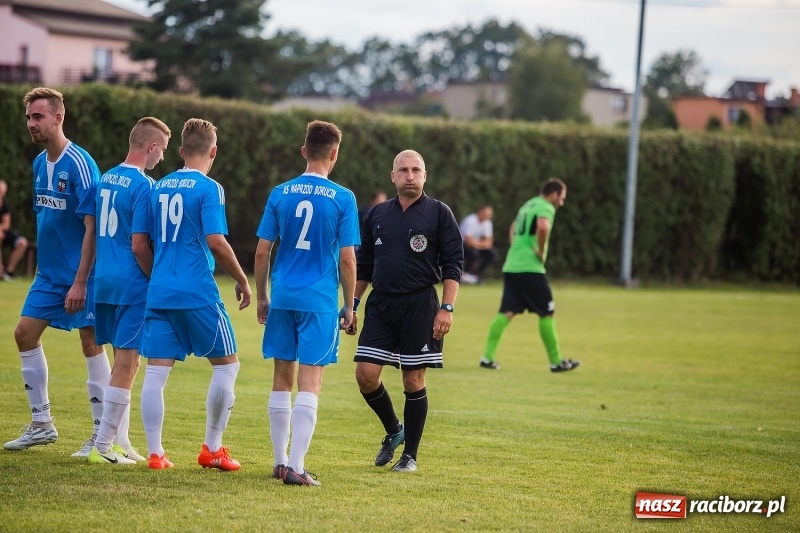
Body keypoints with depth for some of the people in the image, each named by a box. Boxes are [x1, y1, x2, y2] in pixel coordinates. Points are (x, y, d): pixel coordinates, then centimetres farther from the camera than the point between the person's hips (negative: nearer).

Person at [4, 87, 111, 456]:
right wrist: (43, 264, 14)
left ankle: (103, 435, 4)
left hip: (80, 274, -9)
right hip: (49, 273, 9)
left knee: (91, 343, -4)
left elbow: (92, 227, -19)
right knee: (25, 333, 7)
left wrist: (80, 281, -21)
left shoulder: (79, 164, -16)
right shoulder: (39, 163, 8)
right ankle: (41, 424, 17)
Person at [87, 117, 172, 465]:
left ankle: (120, 442, 19)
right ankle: (103, 446, -2)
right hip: (133, 285, -8)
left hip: (105, 281, 8)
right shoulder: (143, 186, -14)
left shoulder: (106, 179, 10)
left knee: (124, 361, 16)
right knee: (126, 364, -3)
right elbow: (139, 246, -17)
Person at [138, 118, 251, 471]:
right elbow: (216, 242, -15)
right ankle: (212, 449, 10)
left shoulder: (158, 188, 11)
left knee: (156, 372, 3)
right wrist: (242, 281, -4)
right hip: (198, 293, -5)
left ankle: (154, 453, 1)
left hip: (159, 292, 5)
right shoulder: (209, 189, -7)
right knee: (226, 364, 9)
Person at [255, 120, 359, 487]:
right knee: (309, 385, -3)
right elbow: (347, 258, -5)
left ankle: (281, 461, 18)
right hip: (320, 302, -3)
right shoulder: (343, 199, -5)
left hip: (282, 298, 3)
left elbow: (262, 252, 4)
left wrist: (261, 298, 15)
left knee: (282, 380, 13)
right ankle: (295, 466, -8)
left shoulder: (280, 194, 3)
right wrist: (349, 307, 4)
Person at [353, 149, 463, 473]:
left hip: (420, 306, -4)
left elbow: (453, 264, -4)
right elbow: (364, 264, 19)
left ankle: (410, 455, 11)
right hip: (380, 305, 4)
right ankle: (394, 431, 20)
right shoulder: (377, 215, 12)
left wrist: (447, 308, -12)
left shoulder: (439, 213, -1)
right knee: (366, 373, -6)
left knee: (413, 380, -1)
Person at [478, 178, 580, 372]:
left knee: (506, 312, 6)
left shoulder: (528, 205, 21)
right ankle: (556, 361, 6)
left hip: (510, 267, 8)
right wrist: (542, 252, -16)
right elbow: (543, 227, -29)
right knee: (547, 313, 1)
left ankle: (488, 357, -2)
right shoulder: (546, 208, -7)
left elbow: (513, 229, 37)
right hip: (530, 268, -8)